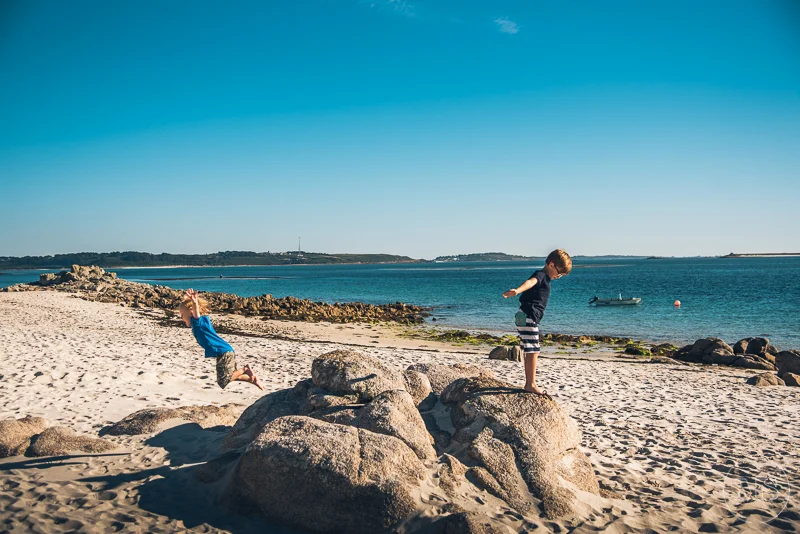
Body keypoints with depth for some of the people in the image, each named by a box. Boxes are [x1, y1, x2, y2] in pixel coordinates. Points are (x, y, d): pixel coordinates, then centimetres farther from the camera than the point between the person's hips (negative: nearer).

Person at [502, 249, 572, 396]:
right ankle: (531, 384, -10)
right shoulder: (541, 275, -13)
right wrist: (517, 291, -54)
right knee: (533, 351, -11)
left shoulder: (544, 278, 19)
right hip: (527, 317, -11)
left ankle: (529, 384, 21)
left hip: (527, 318, 11)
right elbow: (530, 282, -35)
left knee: (530, 352, 14)